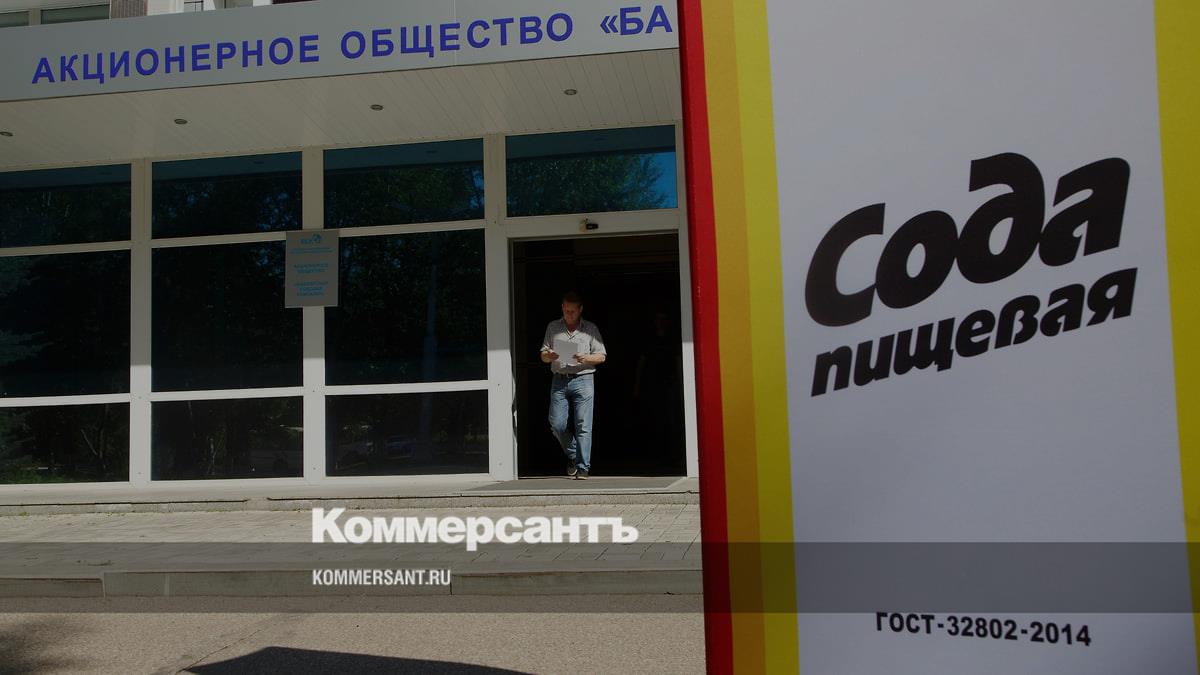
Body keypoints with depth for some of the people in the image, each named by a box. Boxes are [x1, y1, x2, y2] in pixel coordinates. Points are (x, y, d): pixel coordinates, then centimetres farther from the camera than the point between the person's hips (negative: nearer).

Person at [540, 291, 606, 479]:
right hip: (559, 381, 3)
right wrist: (549, 356, -9)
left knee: (583, 426, -7)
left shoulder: (590, 329, 9)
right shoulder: (553, 327, 15)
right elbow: (543, 355, 15)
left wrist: (586, 359, -13)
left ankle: (583, 467, -2)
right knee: (557, 424, -1)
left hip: (583, 380, -2)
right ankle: (572, 456, 23)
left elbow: (602, 356, 6)